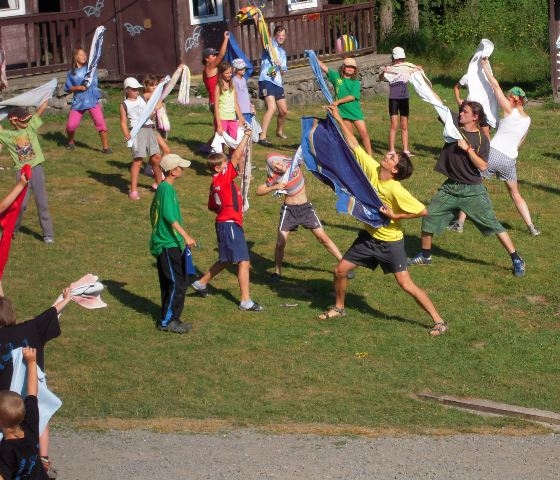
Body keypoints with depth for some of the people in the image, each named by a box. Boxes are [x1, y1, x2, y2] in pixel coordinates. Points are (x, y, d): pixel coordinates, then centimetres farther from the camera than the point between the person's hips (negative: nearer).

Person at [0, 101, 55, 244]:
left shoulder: (30, 127, 2)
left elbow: (43, 106, 1)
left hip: (37, 169, 1)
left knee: (42, 202, 3)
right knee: (21, 203, -2)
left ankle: (48, 234, 9)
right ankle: (12, 230, 20)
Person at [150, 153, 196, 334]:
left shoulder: (163, 187, 13)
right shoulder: (167, 189, -17)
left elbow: (154, 211, 23)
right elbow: (170, 217, -26)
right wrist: (186, 236, -26)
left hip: (164, 243, 10)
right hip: (168, 245, -10)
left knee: (169, 284, 14)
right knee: (177, 284, -8)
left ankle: (169, 319, 19)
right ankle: (167, 321, -4)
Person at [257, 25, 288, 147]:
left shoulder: (283, 52, 22)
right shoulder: (270, 44, 2)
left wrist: (280, 66, -2)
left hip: (278, 82, 8)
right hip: (266, 80, -8)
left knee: (284, 111, 14)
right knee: (272, 107, -24)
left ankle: (279, 131, 41)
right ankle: (262, 136, -28)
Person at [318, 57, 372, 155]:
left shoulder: (356, 82, 0)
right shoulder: (336, 77, 6)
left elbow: (352, 96, -12)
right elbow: (323, 67, 5)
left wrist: (338, 101, -16)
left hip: (355, 111, -2)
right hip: (343, 112, 2)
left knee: (364, 133, -7)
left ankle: (369, 156, -2)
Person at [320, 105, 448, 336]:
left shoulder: (396, 190, -28)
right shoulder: (372, 170, -12)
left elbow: (422, 211, -28)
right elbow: (354, 145, -6)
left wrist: (395, 216, -23)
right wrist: (339, 119, -8)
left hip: (391, 242, -7)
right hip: (368, 236, 7)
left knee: (406, 285, -10)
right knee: (340, 270, 10)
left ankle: (438, 321, -3)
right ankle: (339, 307, 35)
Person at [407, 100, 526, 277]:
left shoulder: (481, 139, -10)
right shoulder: (454, 124, 0)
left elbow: (483, 166, -18)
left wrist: (468, 148, -23)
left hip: (473, 191, -5)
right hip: (450, 188, 5)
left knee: (494, 225, -3)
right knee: (429, 217, 5)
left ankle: (516, 260, 4)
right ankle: (425, 256, 25)